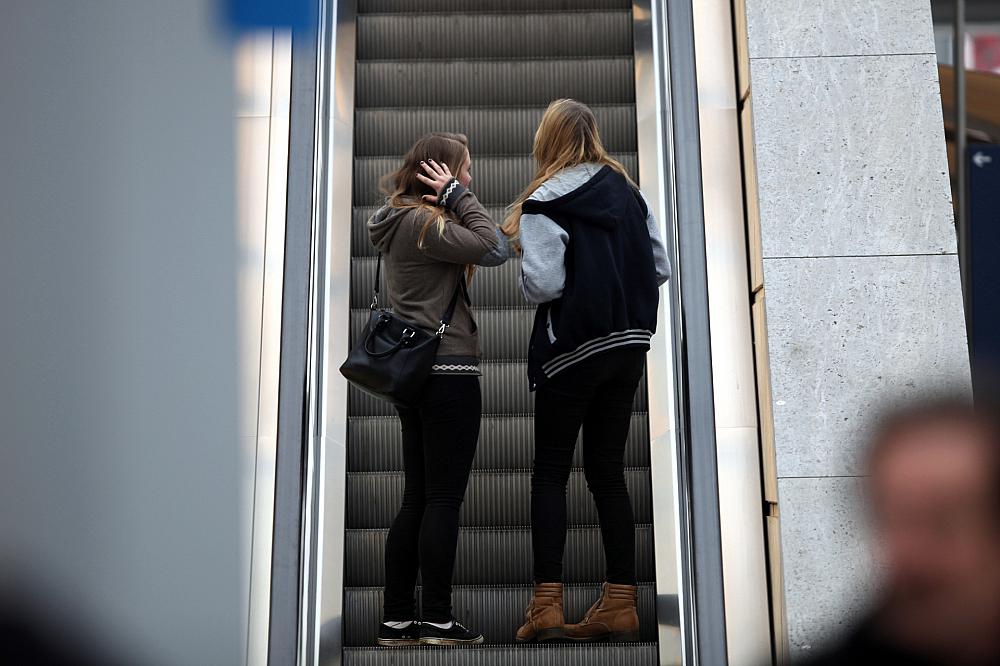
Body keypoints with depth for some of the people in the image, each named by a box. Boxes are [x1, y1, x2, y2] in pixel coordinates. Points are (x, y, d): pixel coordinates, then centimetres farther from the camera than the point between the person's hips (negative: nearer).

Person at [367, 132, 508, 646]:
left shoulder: (399, 221, 16)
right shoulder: (425, 223, -12)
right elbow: (494, 249, -18)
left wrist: (453, 199, 4)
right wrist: (458, 195, -10)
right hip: (448, 372, -9)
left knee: (417, 498, 10)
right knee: (444, 499, -3)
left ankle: (397, 619, 14)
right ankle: (437, 620, 4)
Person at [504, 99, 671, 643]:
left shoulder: (544, 202, -10)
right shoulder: (628, 191, 9)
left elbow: (541, 285, -17)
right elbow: (660, 267, 9)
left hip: (573, 347, -5)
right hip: (630, 344, 6)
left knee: (550, 472, 4)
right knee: (607, 470, 11)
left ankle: (547, 603, 0)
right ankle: (620, 604, 11)